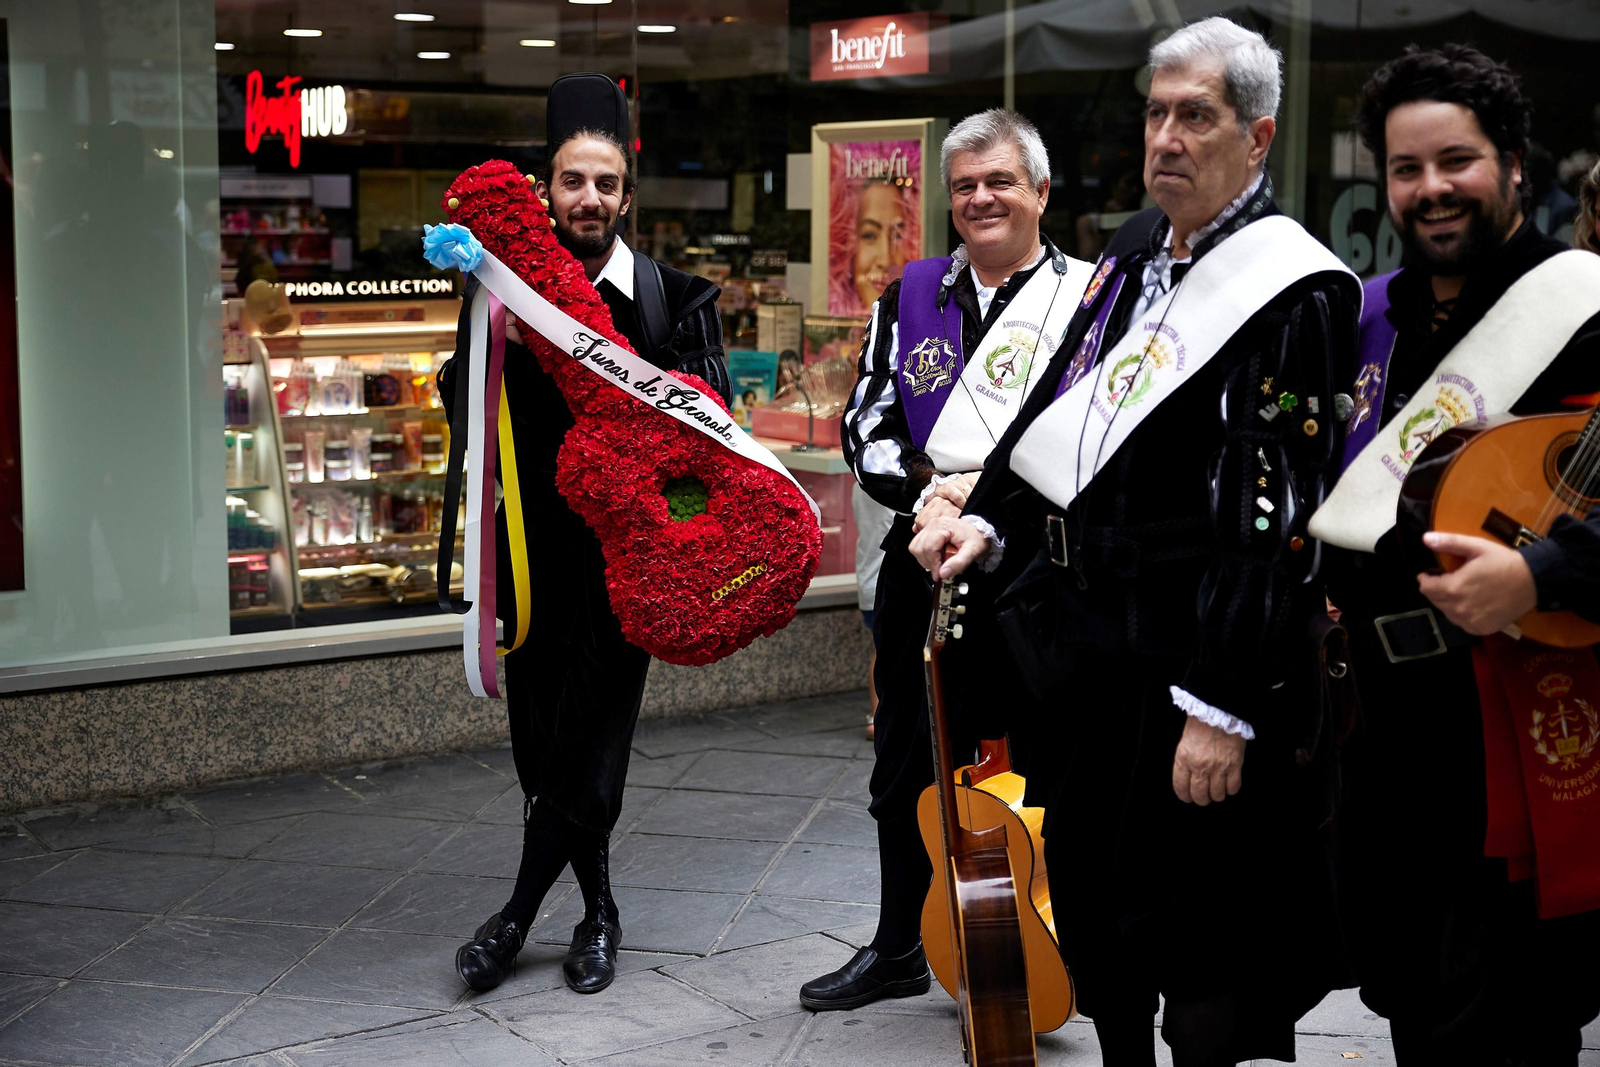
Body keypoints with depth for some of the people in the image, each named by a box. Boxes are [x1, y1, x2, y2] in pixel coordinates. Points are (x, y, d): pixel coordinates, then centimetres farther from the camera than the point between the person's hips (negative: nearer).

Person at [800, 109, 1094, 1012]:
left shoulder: (1093, 297, 0)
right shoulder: (911, 298, 13)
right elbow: (867, 426, 9)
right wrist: (928, 491, -11)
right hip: (925, 560, 5)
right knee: (909, 774, 15)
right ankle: (902, 949, 32)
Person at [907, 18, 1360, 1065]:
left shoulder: (1294, 296, -15)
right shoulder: (1133, 257, 10)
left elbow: (1273, 520, -20)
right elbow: (1056, 416, 19)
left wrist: (1225, 709, -22)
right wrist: (987, 524, 3)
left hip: (1183, 662, -8)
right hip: (1080, 644, 8)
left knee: (1188, 941, 3)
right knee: (1089, 910, 19)